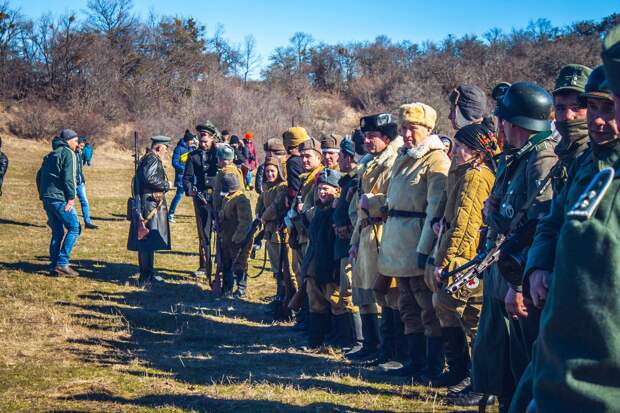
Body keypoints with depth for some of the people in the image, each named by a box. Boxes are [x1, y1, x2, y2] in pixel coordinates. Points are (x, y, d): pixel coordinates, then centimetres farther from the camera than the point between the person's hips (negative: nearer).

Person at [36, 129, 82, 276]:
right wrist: (71, 197, -15)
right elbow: (68, 177, -16)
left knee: (57, 232, 13)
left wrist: (43, 196, 23)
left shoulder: (50, 155, 21)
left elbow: (40, 176, 22)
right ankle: (62, 263, -11)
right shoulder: (68, 153, -5)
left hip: (47, 198, 9)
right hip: (60, 198, -9)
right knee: (74, 228, -4)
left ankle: (54, 265, 11)